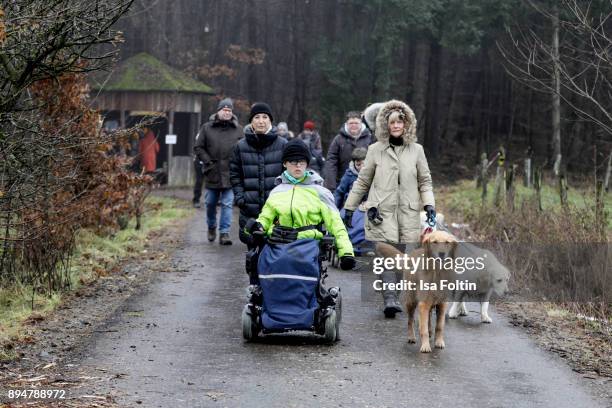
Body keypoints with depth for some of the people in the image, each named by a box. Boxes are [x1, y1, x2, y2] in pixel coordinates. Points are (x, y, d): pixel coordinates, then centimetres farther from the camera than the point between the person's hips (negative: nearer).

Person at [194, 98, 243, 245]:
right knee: (210, 203, 12)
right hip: (212, 173, 1)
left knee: (227, 204, -4)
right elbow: (198, 147, 4)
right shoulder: (207, 128, 3)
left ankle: (224, 233, -1)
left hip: (230, 174, -1)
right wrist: (208, 161, -5)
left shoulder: (238, 129, 4)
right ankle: (211, 227, 35)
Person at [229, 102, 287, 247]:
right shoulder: (241, 146, 7)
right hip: (250, 208, 2)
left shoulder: (282, 144, 3)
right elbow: (235, 174, 13)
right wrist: (239, 196, 2)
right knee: (252, 246, 6)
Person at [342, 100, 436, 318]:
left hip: (408, 211, 2)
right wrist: (349, 207, 14)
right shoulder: (376, 150, 5)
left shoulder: (416, 150, 8)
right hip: (382, 211, -2)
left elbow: (425, 181, 14)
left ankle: (392, 298, 13)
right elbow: (362, 181, 13)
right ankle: (390, 298, -18)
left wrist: (429, 204, -1)